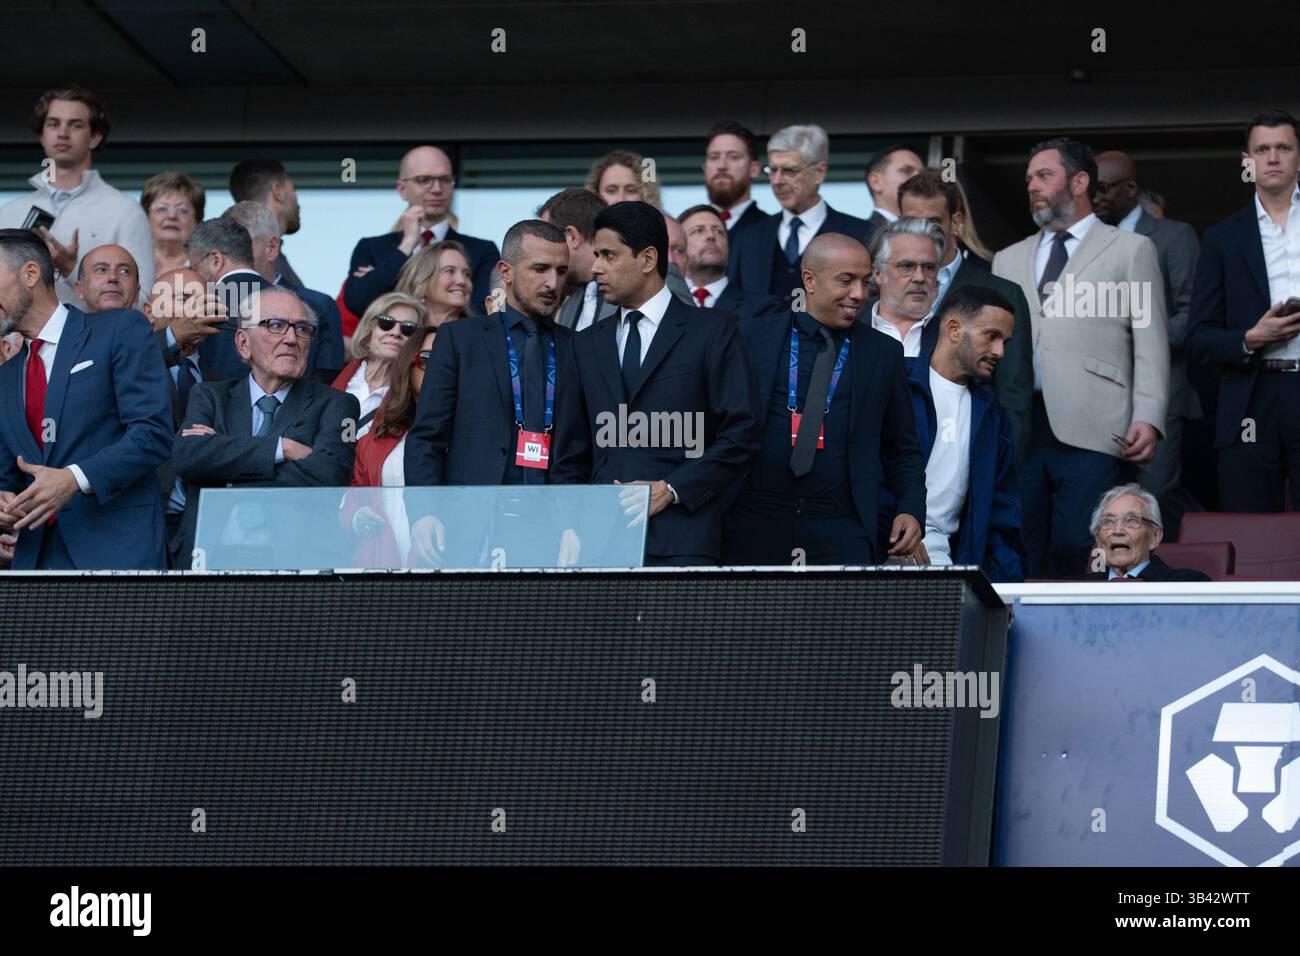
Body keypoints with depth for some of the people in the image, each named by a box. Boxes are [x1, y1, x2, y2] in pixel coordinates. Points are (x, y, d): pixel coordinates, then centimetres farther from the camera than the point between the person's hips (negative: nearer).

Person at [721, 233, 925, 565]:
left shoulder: (884, 353, 11)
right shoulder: (754, 336, 8)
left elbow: (903, 450, 15)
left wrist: (911, 510, -2)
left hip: (842, 529, 0)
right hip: (756, 525, 0)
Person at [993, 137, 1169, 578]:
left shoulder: (1129, 250, 11)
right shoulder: (1009, 259, 24)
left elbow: (1150, 344, 4)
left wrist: (1148, 419, -9)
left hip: (1090, 429, -4)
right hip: (1016, 426, 4)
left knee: (1077, 553, -10)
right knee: (1020, 556, 1)